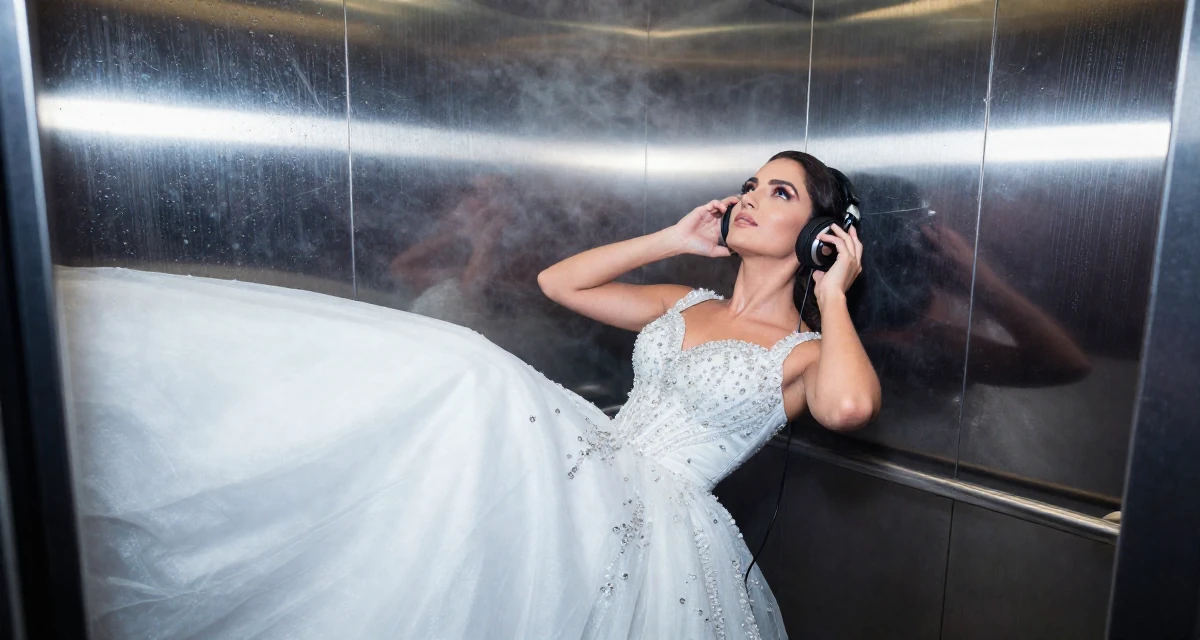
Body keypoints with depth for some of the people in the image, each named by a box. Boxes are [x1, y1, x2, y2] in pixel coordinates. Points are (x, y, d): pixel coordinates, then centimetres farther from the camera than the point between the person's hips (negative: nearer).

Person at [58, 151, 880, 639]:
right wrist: (673, 241, 16)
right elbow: (559, 281, 17)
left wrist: (833, 294, -6)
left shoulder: (802, 352, 3)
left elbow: (850, 406, -22)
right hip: (589, 474, 4)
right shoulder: (684, 304, 19)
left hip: (649, 517, -3)